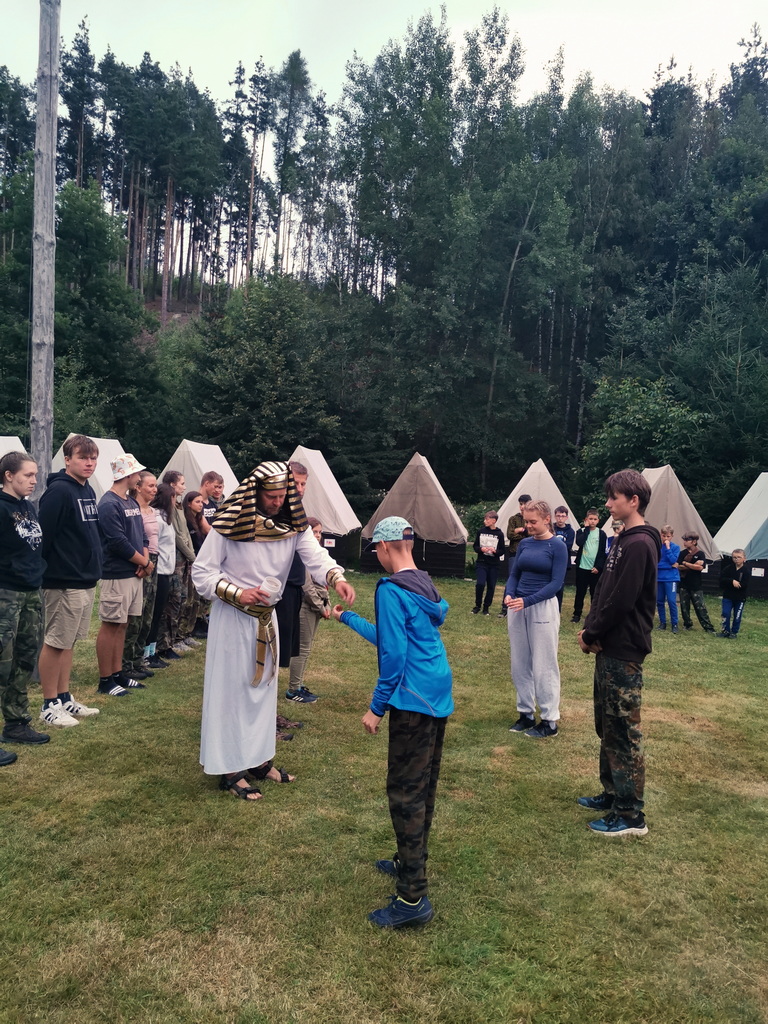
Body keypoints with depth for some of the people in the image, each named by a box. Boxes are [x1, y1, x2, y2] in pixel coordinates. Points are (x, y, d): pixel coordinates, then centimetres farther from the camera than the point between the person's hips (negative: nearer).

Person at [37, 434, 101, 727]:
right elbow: (43, 535, -20)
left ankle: (64, 698, 26)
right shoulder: (58, 491, -15)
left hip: (86, 580, 9)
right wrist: (47, 572, -16)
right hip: (64, 582, -9)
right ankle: (50, 705, 12)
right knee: (55, 643, 2)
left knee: (68, 642, 16)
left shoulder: (88, 491, 12)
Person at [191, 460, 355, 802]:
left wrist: (336, 577, -41)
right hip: (232, 617, -5)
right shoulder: (229, 525, -20)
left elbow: (315, 555, -22)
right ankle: (230, 769, 13)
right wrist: (236, 593, -27)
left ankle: (258, 758, 30)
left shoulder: (293, 524, -7)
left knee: (263, 686, 15)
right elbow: (201, 572, -14)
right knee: (231, 689, 2)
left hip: (267, 616, 6)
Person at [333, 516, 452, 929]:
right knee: (424, 786, 20)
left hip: (414, 702, -10)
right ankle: (410, 862, 37)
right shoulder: (425, 585, 13)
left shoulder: (391, 590, -15)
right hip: (439, 697, 10)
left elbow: (393, 653, -19)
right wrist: (348, 618, 32)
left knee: (405, 793, -3)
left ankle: (413, 898, 2)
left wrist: (377, 708, -12)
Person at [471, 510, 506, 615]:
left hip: (494, 564, 0)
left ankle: (486, 607, 20)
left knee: (491, 586, 4)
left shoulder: (499, 534, -4)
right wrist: (481, 549, -11)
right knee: (480, 584, -13)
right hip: (482, 562, 0)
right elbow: (475, 546, 9)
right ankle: (478, 605, 7)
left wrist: (495, 551, -20)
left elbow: (502, 551, 0)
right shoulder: (481, 532, 2)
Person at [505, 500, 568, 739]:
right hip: (517, 608, 6)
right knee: (519, 664, 10)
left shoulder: (557, 546, -9)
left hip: (543, 608, -5)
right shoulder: (524, 543, 6)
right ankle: (526, 713, 23)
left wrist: (528, 601, -22)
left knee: (543, 666, 1)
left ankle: (550, 721, 11)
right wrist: (509, 594, -12)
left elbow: (556, 583, -13)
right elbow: (514, 573, 9)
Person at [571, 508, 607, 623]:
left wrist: (598, 567, -10)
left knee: (595, 593, 6)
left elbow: (603, 553, 0)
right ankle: (577, 614, 15)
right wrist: (586, 528, -12)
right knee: (580, 592, 6)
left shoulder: (601, 534, 1)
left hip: (596, 569, -1)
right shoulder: (581, 531, 4)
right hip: (582, 567, 1)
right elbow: (579, 542, -18)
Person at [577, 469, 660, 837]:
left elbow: (620, 601, -22)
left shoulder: (639, 544, -18)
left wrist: (591, 635, -11)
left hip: (624, 652, -10)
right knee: (607, 725, 18)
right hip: (609, 648, 10)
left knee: (624, 731, -2)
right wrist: (589, 629, 1)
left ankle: (631, 815, 8)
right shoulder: (623, 540, 13)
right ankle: (612, 793, 32)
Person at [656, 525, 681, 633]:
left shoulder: (675, 547, -1)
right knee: (659, 601, 8)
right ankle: (662, 623, 20)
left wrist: (668, 547, -15)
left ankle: (674, 624, 3)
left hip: (671, 577, -3)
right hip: (659, 577, 3)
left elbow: (673, 561, -14)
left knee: (671, 601, -8)